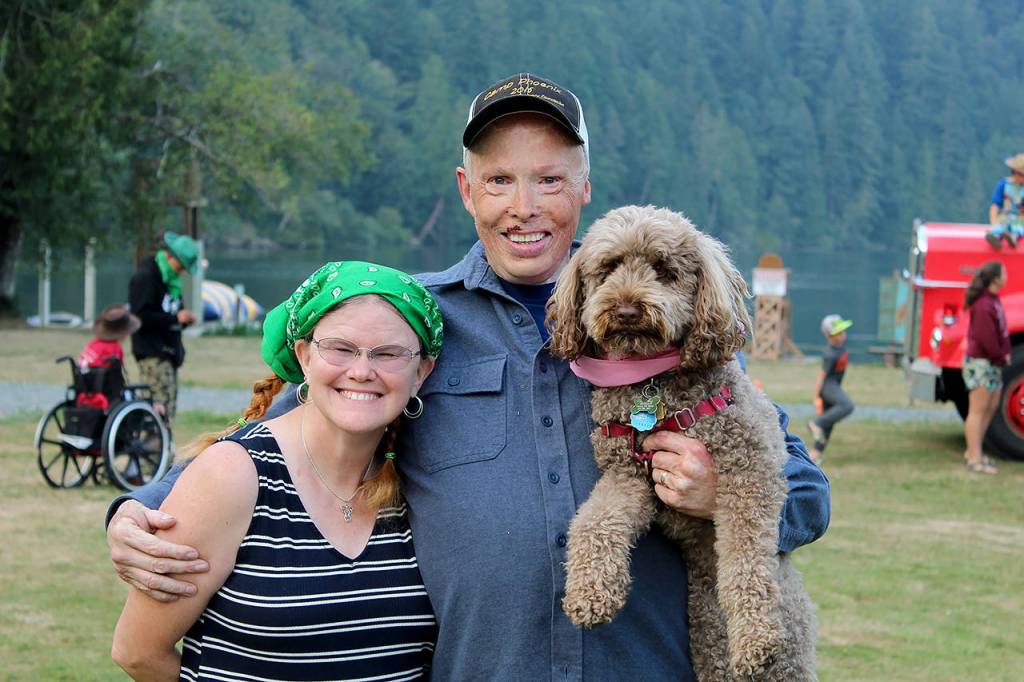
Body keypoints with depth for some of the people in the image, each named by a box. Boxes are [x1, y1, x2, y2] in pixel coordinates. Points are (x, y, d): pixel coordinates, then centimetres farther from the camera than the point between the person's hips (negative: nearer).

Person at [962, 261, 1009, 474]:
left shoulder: (994, 300, 12)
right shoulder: (983, 305, -21)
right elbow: (986, 337, -25)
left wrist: (1004, 354, 4)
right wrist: (1001, 357, -13)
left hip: (993, 364, 11)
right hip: (981, 363, -11)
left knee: (991, 408, 16)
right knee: (978, 411, -5)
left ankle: (972, 452, 26)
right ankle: (975, 459, -1)